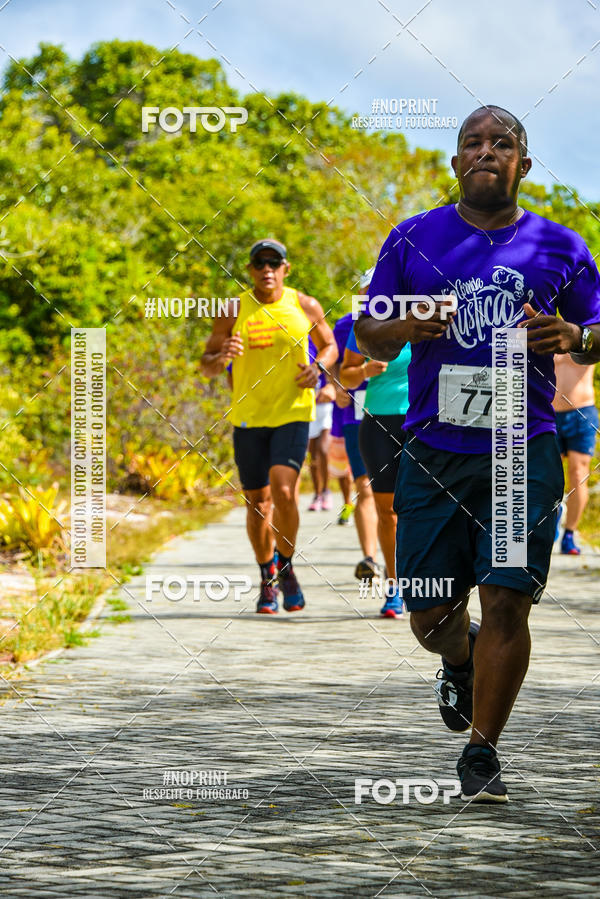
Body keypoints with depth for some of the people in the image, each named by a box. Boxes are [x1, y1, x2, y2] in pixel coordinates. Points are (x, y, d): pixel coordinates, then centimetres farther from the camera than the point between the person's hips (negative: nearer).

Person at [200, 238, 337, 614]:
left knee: (283, 491, -19)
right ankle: (268, 579, 26)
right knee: (258, 502, 8)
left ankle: (285, 567, 2)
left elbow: (330, 345, 17)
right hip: (248, 417, 2)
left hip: (293, 414, -2)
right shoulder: (234, 311, 1)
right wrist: (222, 358, -18)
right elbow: (207, 365, 6)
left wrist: (319, 366, -5)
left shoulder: (305, 306, 2)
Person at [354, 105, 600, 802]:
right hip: (434, 451, 1)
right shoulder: (413, 240, 7)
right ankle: (460, 660, 41)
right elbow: (367, 335, 12)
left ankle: (481, 753, 3)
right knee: (431, 616, 5)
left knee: (506, 602, -10)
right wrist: (404, 330, -11)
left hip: (525, 452, -1)